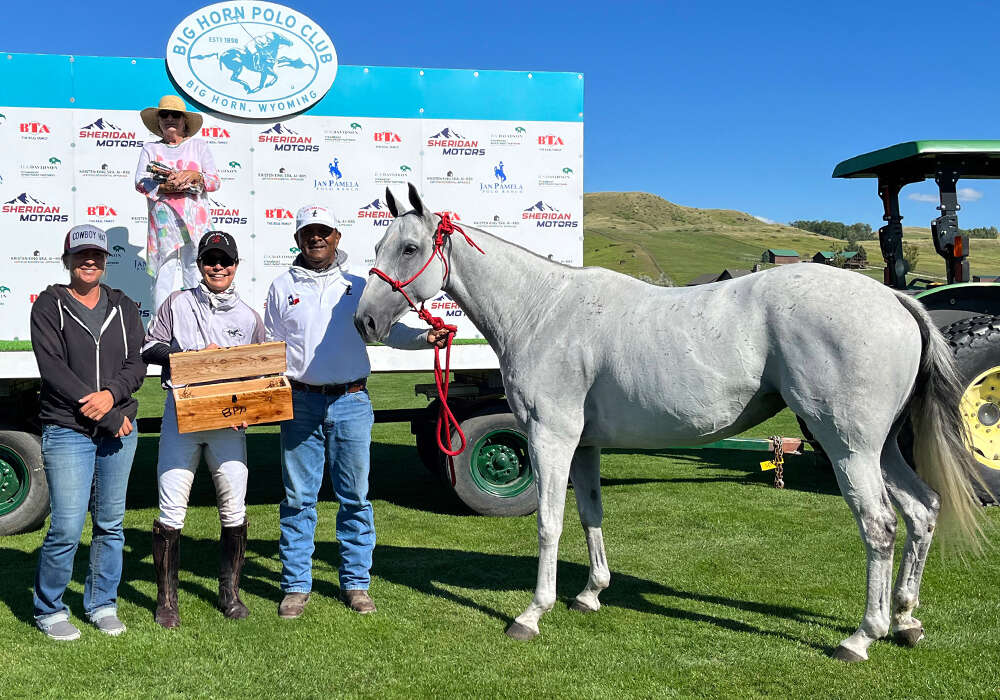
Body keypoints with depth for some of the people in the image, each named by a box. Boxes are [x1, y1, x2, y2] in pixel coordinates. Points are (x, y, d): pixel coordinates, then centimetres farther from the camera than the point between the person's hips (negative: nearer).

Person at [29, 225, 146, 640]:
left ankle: (102, 605, 24)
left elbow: (136, 365, 5)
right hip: (66, 431, -4)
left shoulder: (123, 307, 13)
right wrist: (107, 417, -13)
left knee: (110, 524, 9)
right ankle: (49, 610, 12)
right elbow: (53, 368, -9)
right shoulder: (49, 306, 1)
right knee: (67, 528, -7)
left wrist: (112, 394, -17)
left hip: (119, 430, 4)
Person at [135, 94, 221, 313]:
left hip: (195, 218, 0)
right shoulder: (150, 148, 18)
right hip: (163, 218, 0)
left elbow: (215, 180, 9)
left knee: (195, 267, -7)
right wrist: (165, 187, -13)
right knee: (164, 269, -6)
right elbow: (140, 182, 5)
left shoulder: (198, 146, 17)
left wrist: (193, 175, -11)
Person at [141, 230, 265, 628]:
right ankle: (166, 600, 11)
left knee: (234, 511, 2)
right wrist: (197, 355, -10)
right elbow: (149, 349, 3)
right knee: (171, 510, -1)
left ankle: (230, 594, 18)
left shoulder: (249, 318, 12)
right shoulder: (178, 304, 8)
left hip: (228, 420, 1)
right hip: (180, 415, -1)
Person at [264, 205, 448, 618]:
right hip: (300, 403, 0)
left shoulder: (358, 286, 9)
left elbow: (388, 330, 3)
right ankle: (296, 585, 16)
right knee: (298, 498, 5)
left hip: (350, 403, 0)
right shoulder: (282, 288, 9)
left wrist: (425, 338, -15)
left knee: (355, 497, 5)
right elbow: (271, 348, 12)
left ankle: (356, 583, 17)